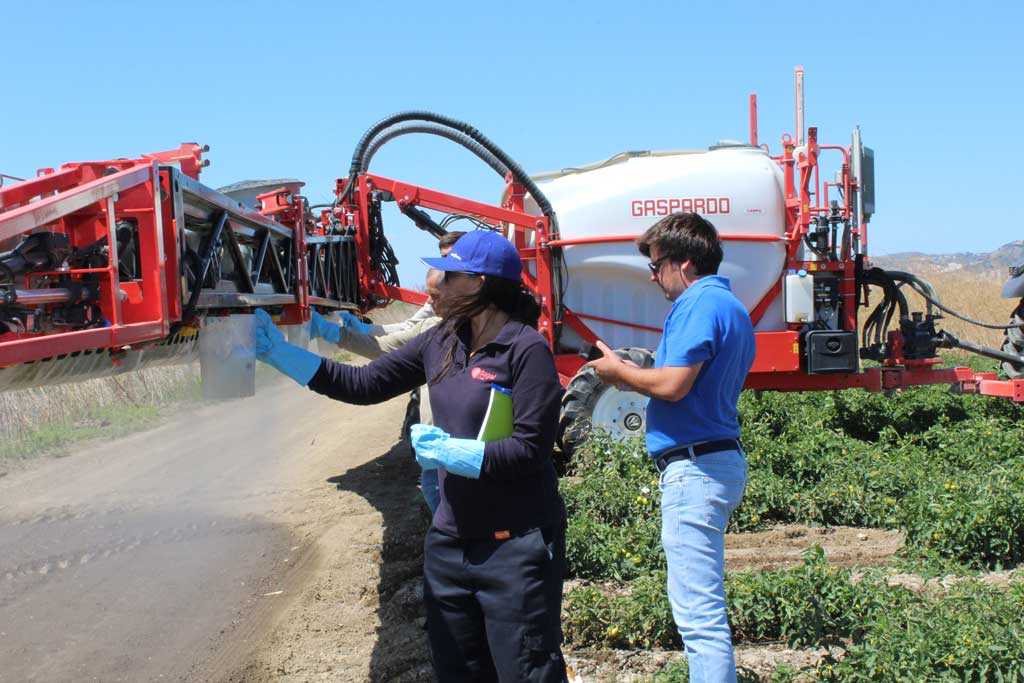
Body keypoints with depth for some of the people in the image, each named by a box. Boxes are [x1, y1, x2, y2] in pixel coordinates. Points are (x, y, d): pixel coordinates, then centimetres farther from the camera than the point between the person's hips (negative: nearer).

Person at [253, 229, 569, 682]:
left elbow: (530, 450, -18)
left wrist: (450, 452, -20)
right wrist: (280, 353, 6)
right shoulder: (440, 343, 6)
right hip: (450, 541, 8)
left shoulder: (527, 349, -15)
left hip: (517, 546, -7)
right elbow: (365, 384, 9)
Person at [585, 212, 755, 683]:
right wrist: (630, 375, 17)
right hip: (721, 460, 11)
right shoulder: (732, 306, 20)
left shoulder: (700, 303, -12)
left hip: (695, 466, -11)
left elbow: (672, 385, -21)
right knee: (703, 606, 20)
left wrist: (619, 371, -4)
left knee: (699, 612, -9)